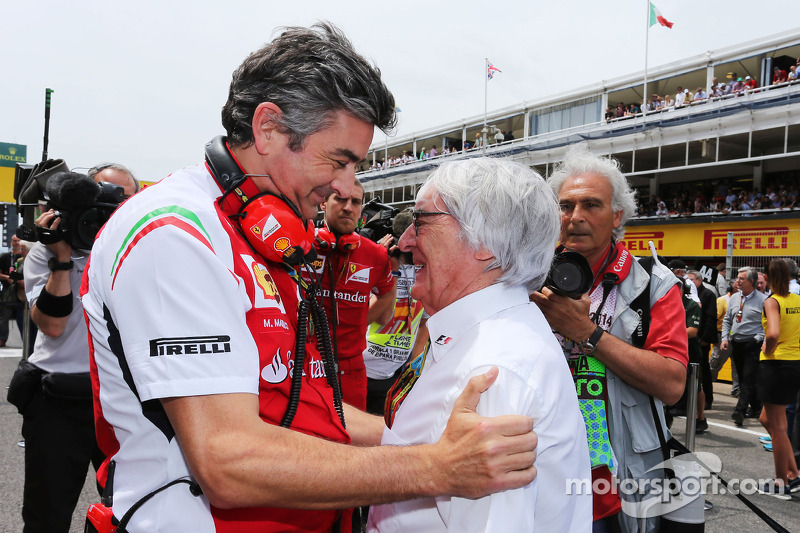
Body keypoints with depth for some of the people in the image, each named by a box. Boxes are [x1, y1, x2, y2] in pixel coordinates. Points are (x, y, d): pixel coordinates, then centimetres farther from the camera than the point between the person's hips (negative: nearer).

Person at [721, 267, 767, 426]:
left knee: (749, 378, -10)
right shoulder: (734, 298, 11)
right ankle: (755, 407, 27)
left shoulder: (762, 300, -7)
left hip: (753, 344, -6)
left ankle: (740, 411, -16)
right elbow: (727, 320, 17)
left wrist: (758, 338, -15)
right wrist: (725, 338, 7)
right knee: (742, 378, 12)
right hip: (736, 344, 6)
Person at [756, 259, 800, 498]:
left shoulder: (772, 301, -14)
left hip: (776, 365, -7)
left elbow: (773, 334, -29)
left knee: (777, 427, 5)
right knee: (767, 419, 21)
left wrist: (767, 350, -11)